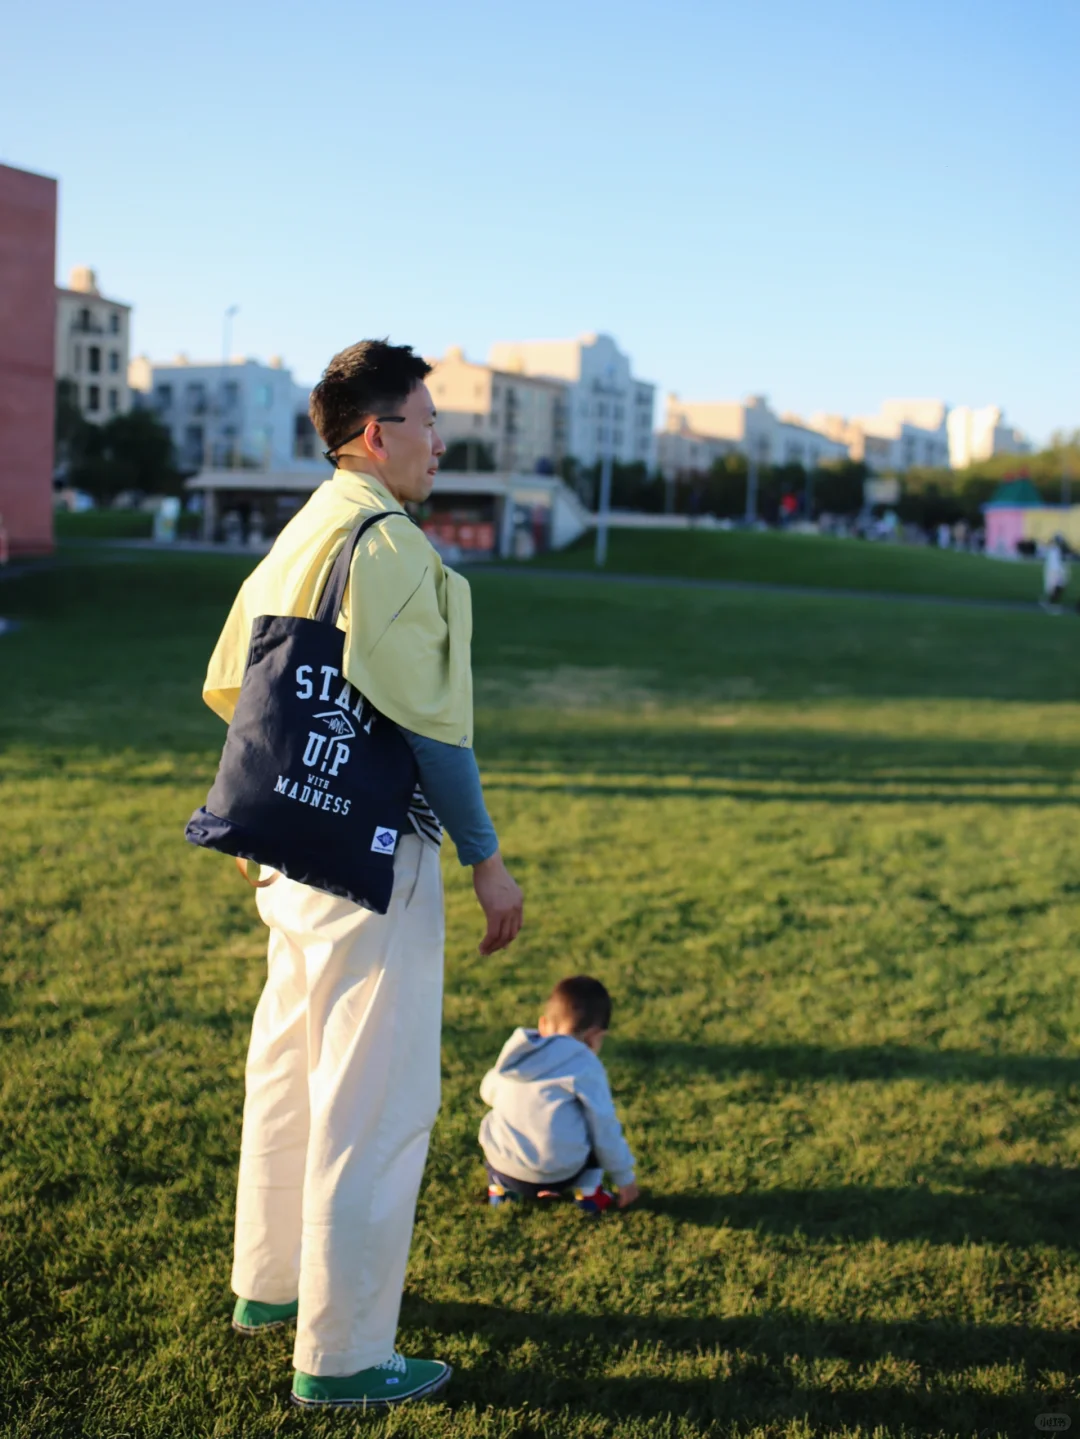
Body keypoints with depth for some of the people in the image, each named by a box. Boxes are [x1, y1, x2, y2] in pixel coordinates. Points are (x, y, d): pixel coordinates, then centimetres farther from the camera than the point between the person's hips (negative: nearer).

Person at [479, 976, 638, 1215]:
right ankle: (588, 1191, 17)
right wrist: (624, 1176, 12)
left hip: (503, 1168, 4)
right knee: (598, 1125, 19)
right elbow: (605, 1127, -2)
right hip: (557, 1175, -4)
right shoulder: (585, 1066, -5)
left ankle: (500, 1187, 22)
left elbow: (488, 1091, 27)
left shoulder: (515, 1053, 10)